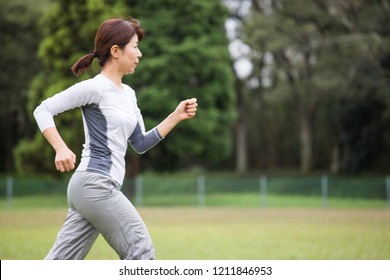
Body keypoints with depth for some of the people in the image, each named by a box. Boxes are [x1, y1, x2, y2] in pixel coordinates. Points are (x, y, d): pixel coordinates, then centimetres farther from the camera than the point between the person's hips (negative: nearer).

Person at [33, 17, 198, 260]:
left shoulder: (128, 94, 18)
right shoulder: (96, 87, -7)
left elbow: (140, 144, 21)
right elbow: (43, 110, -8)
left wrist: (177, 116, 12)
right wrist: (61, 149, -20)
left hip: (90, 187, 9)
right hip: (95, 185, -9)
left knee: (60, 263, 6)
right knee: (141, 249, -4)